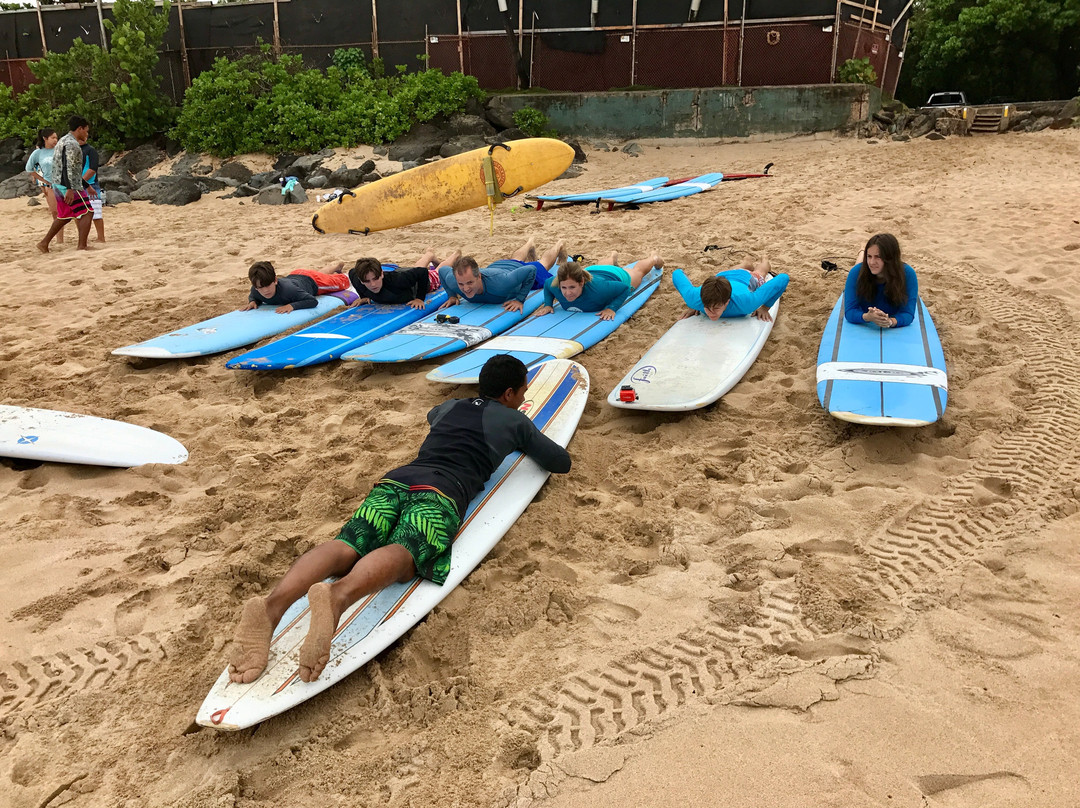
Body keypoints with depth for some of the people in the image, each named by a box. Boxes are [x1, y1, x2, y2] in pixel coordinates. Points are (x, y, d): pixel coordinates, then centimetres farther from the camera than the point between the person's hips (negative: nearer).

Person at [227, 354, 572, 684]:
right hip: (440, 493, -5)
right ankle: (337, 597, -65)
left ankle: (272, 604, -49)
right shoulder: (514, 421, 24)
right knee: (403, 553, -31)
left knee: (346, 547, -20)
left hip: (394, 479, 5)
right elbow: (562, 463, 33)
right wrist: (534, 441, 52)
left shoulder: (450, 406, 37)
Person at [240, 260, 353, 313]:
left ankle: (338, 270, 57)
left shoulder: (287, 289, -50)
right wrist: (252, 302, -30)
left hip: (310, 280, -5)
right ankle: (333, 267, 68)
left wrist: (292, 305, -57)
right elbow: (252, 296, -7)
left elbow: (313, 301, -46)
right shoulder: (256, 291, -33)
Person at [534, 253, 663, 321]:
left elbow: (625, 288, -39)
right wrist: (548, 304, -29)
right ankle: (613, 258, 76)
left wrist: (611, 308, -51)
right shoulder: (556, 288, -41)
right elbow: (547, 283, -16)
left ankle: (654, 259, 65)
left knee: (638, 271, 33)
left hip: (617, 278, -3)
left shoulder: (597, 289, -53)